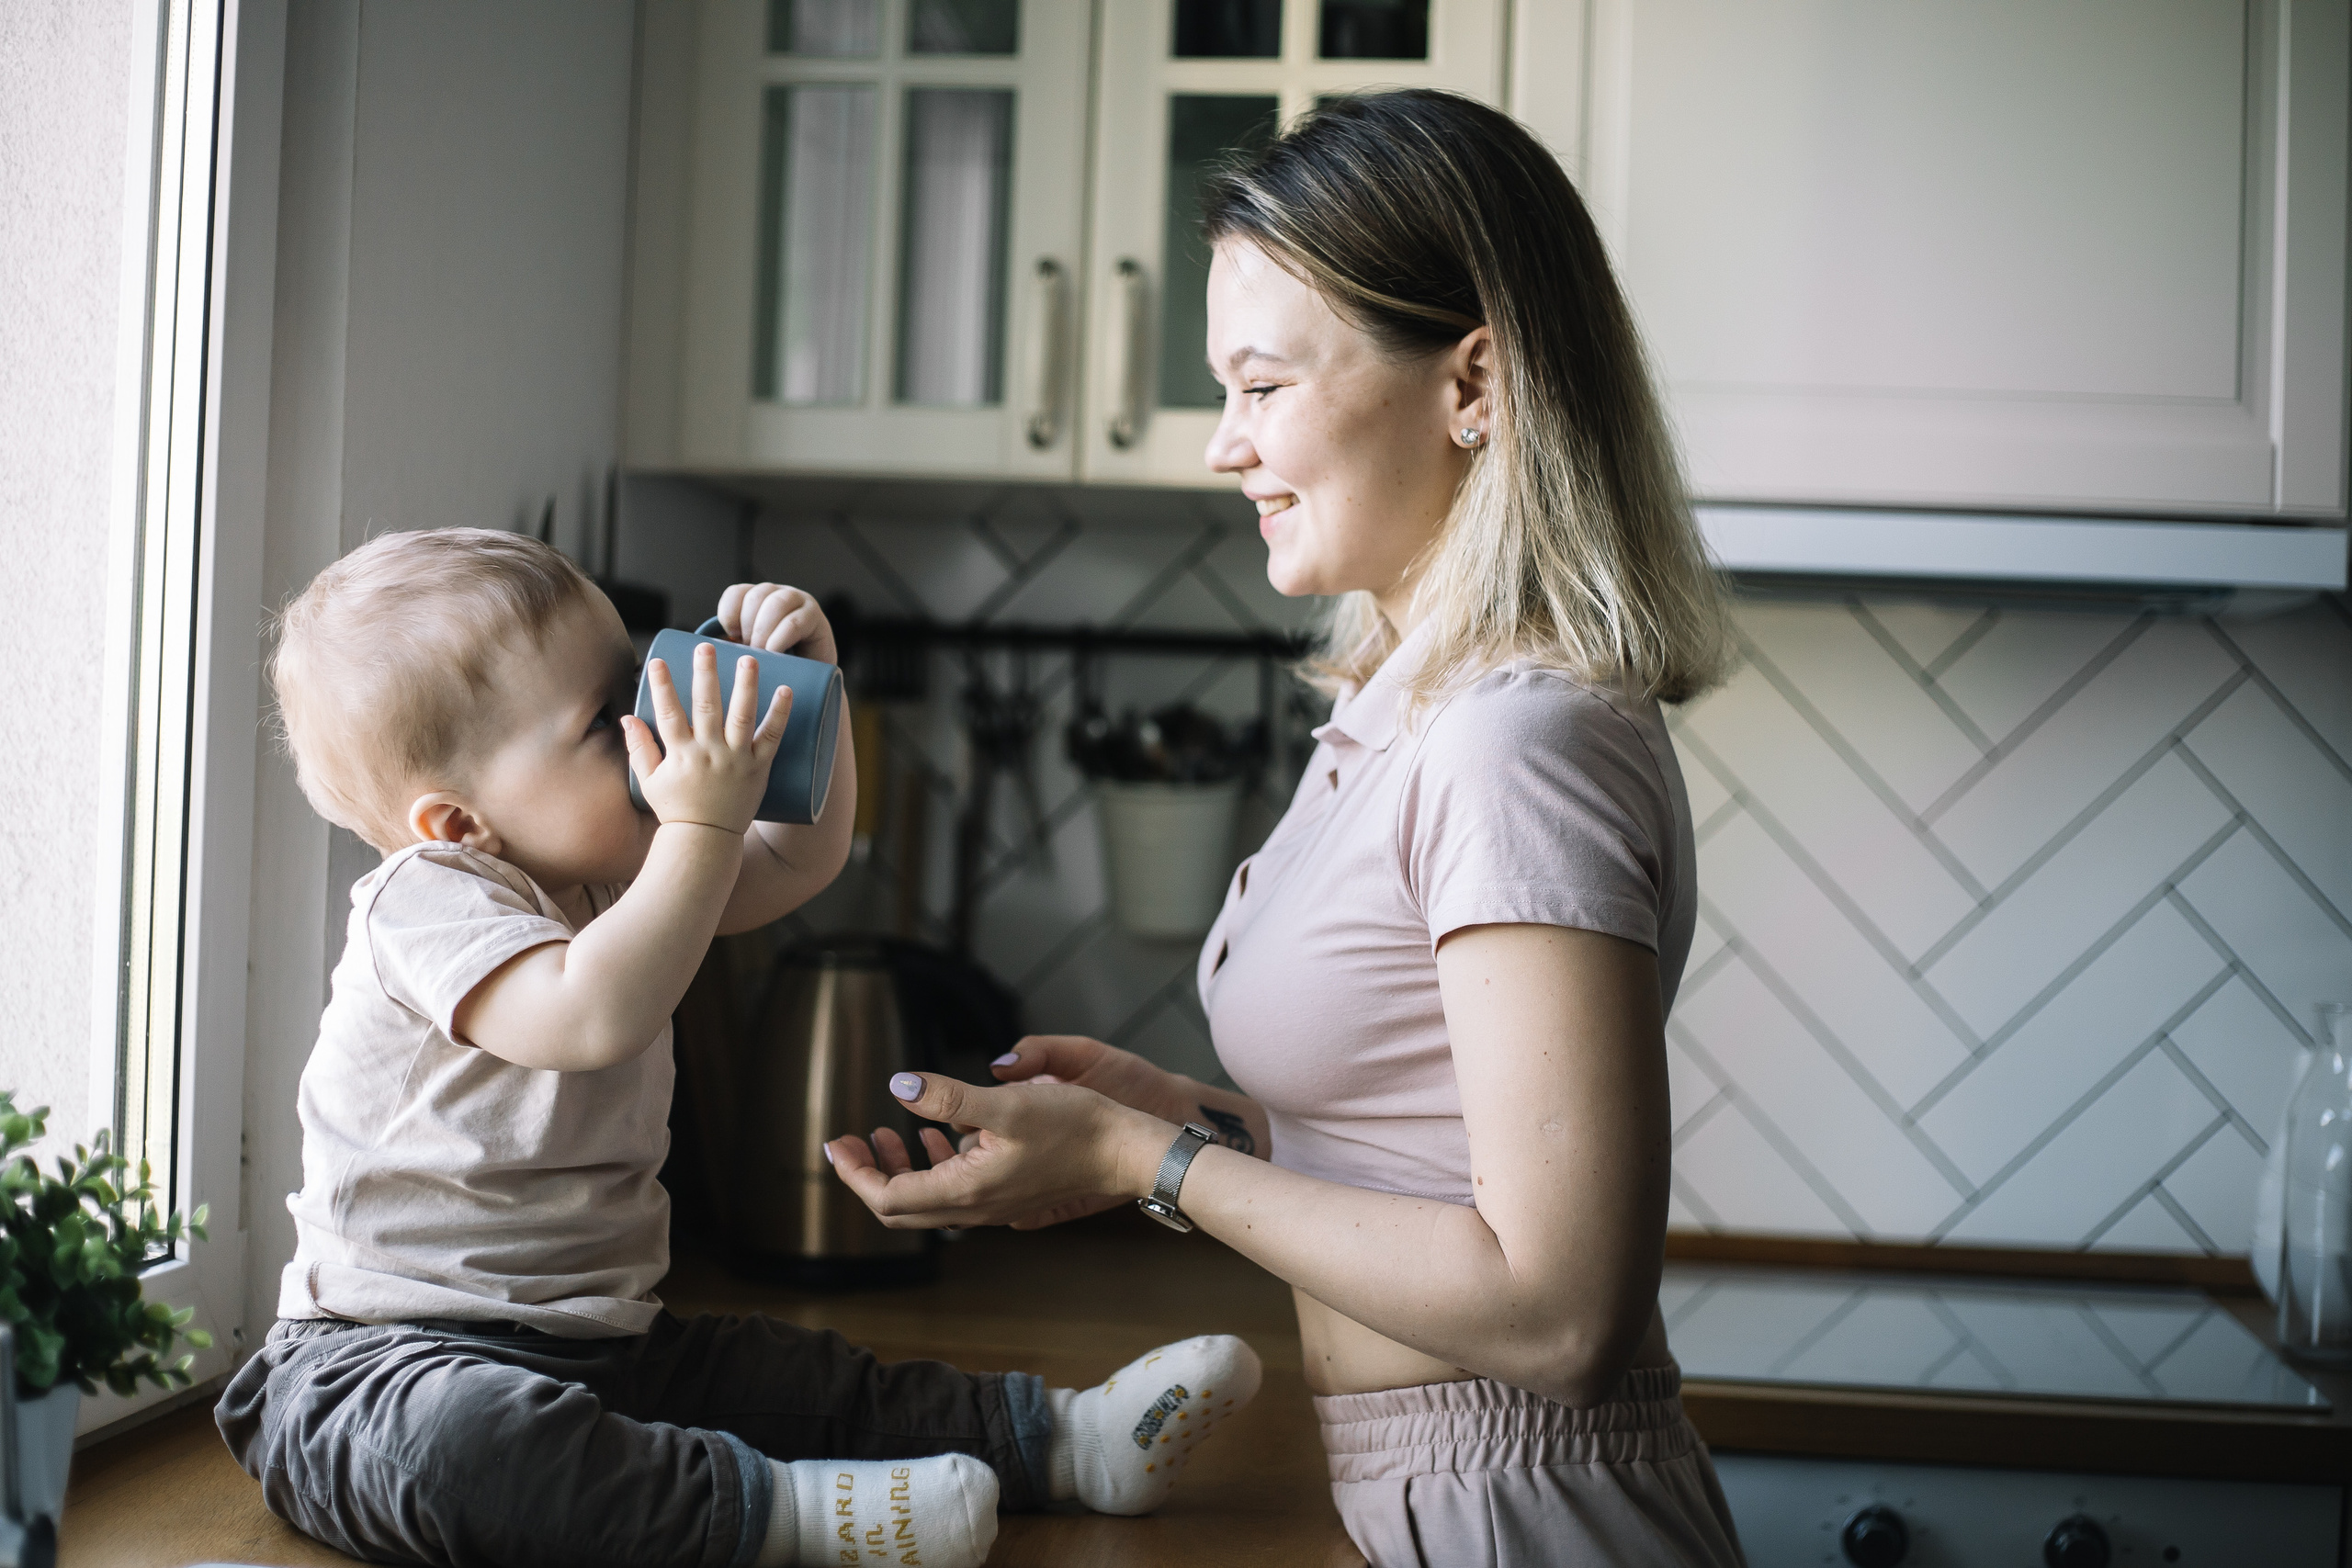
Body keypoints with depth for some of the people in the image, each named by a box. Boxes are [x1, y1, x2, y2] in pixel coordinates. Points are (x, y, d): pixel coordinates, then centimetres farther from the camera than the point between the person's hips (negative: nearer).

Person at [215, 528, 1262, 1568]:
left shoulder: (614, 877, 10)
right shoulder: (427, 903, -20)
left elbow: (801, 861, 18)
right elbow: (594, 1016, -37)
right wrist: (705, 819, -32)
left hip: (592, 1344, 9)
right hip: (391, 1357, -9)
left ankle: (1061, 1434, 9)